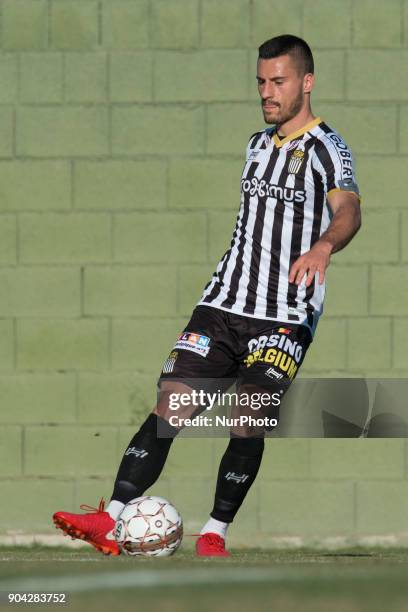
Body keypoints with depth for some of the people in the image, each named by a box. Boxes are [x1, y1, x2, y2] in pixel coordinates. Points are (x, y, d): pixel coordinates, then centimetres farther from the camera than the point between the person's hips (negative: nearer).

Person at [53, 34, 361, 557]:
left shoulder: (326, 149, -7)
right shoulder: (258, 144, 16)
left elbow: (347, 208, -27)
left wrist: (323, 246, -48)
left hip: (286, 316, -6)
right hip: (223, 303, 6)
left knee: (249, 420, -14)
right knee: (170, 406, -6)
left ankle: (215, 532, 0)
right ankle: (110, 522, -12)